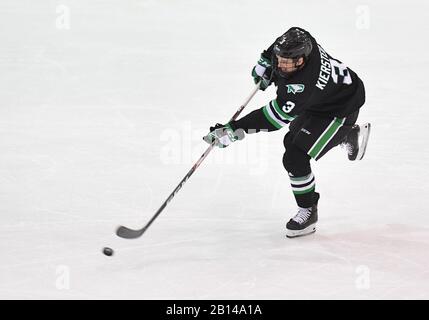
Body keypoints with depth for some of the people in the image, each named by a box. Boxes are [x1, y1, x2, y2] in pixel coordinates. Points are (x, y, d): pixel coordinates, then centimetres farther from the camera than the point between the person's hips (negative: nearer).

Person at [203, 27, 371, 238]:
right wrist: (265, 62, -2)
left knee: (295, 157, -18)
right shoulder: (299, 42, -22)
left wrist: (235, 130, -45)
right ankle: (349, 135, 46)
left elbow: (276, 116, -41)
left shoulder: (303, 85, -42)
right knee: (292, 140, 28)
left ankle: (308, 211, 2)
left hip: (341, 110, -10)